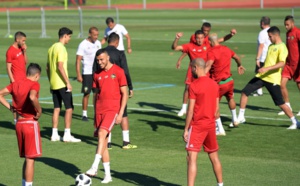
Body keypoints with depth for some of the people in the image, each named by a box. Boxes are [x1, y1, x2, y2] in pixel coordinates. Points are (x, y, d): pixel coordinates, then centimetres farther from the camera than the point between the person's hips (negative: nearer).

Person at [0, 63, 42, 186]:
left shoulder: (15, 84, 8)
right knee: (30, 159, -2)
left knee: (27, 158, 18)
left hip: (19, 123, 7)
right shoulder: (34, 84, -11)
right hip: (31, 123, -7)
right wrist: (39, 110, -17)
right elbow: (32, 97, -32)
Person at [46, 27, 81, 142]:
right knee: (69, 108, -4)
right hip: (62, 84, -9)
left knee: (56, 108, 12)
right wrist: (68, 82, -18)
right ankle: (67, 135, -5)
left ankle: (54, 134, 12)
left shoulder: (52, 48, 14)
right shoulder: (61, 48, -13)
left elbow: (48, 67, 17)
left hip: (53, 84, 9)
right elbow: (60, 67, -20)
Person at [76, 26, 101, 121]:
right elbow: (78, 60, -11)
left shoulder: (98, 43, 9)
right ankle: (84, 114, 8)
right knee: (86, 94, -1)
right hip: (87, 73, -5)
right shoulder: (83, 44, -9)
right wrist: (78, 75, -16)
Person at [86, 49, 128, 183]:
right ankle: (107, 175, 11)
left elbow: (124, 94, -3)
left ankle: (94, 167, -28)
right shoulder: (97, 74, 12)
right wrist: (95, 113, 16)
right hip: (100, 110, 5)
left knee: (102, 133, -25)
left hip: (112, 109, -5)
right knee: (103, 141, 5)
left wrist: (120, 113, -9)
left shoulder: (118, 71, -3)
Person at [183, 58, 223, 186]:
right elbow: (216, 107, 10)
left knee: (191, 158, -9)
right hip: (211, 125, 7)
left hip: (197, 125, -7)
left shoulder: (194, 85, -13)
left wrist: (186, 129, -9)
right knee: (214, 157, 20)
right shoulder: (214, 84, 6)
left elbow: (190, 110, -14)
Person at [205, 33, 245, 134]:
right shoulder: (226, 49, 6)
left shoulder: (211, 52, -15)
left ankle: (220, 129, -3)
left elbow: (208, 65, -34)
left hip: (219, 83, -7)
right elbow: (237, 57, 26)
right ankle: (235, 119, 49)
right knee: (230, 98, 33)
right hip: (229, 80, 7)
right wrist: (239, 65, 48)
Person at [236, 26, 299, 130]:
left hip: (272, 79, -8)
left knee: (280, 103, -4)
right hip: (261, 76, 8)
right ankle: (241, 117, 6)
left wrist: (267, 68, -33)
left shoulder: (282, 48, -12)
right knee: (245, 92, -3)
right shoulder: (271, 46, 15)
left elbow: (282, 63, -26)